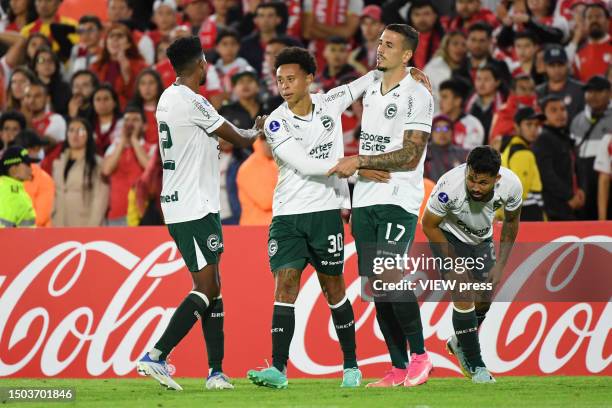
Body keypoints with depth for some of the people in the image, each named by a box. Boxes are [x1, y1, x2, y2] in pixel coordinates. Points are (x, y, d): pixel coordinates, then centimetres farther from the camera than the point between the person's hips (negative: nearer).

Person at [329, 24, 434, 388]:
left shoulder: (417, 96, -8)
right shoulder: (371, 92, 16)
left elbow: (410, 156, -15)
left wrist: (359, 162, -16)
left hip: (399, 200, -8)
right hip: (366, 201, 8)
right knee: (376, 285, 3)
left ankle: (420, 355, -6)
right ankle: (399, 368, 6)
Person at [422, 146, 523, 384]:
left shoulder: (511, 185, -28)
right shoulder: (450, 186, -38)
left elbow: (511, 221, -4)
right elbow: (429, 225, -20)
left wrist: (500, 265, -3)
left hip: (482, 238, 4)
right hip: (449, 237, -4)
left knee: (484, 301, 9)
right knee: (464, 298, -16)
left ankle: (459, 344, 38)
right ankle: (476, 366, -5)